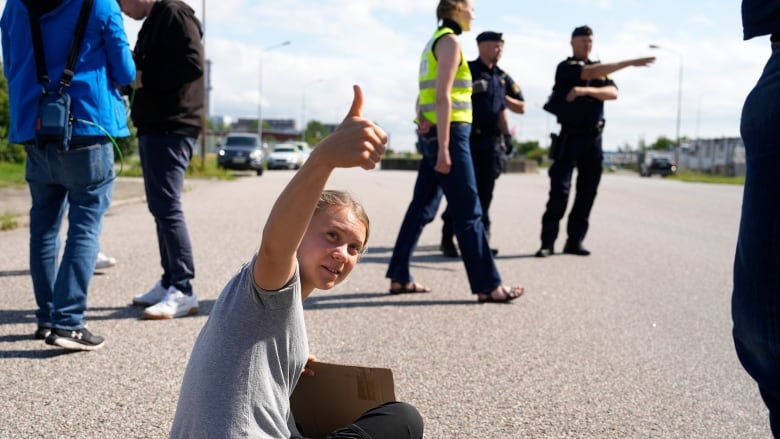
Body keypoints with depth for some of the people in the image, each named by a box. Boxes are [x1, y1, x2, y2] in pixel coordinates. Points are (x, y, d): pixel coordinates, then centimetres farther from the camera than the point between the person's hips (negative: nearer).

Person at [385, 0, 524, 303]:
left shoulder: (433, 42, 20)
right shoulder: (450, 40, -8)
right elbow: (443, 96, -17)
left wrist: (426, 137, 13)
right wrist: (444, 148, -20)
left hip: (430, 134, 9)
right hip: (449, 133, -9)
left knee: (422, 208, 10)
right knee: (468, 212, -6)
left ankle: (399, 277, 13)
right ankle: (487, 285, -1)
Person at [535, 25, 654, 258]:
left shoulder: (600, 69, 15)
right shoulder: (566, 67, -2)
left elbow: (613, 92, -3)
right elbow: (590, 73, -21)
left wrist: (587, 90, -21)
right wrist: (629, 62, -24)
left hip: (594, 137, 6)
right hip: (571, 135, -5)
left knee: (587, 192, 4)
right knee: (560, 190, -11)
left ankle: (574, 241, 10)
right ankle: (548, 242, -8)